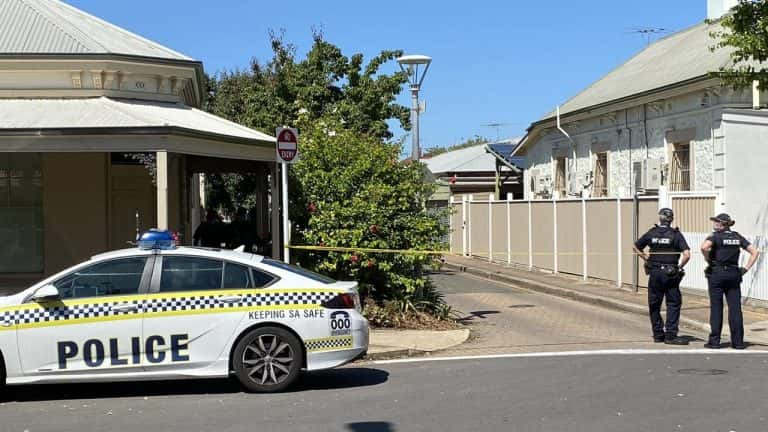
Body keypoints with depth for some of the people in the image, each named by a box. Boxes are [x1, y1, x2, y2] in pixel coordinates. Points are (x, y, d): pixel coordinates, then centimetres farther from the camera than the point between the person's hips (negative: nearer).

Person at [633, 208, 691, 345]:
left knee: (654, 305, 11)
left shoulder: (651, 233, 3)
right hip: (670, 274, -3)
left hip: (654, 273, 3)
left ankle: (658, 334, 16)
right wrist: (680, 267, 0)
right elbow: (687, 254, -14)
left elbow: (636, 247, 14)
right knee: (673, 304, 3)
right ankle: (670, 335, -3)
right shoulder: (676, 234, -6)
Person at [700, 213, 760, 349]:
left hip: (717, 273, -4)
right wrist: (746, 268, 5)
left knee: (716, 307, 1)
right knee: (735, 308, 4)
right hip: (734, 274, 4)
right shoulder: (737, 237, 8)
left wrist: (708, 260, -10)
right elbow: (755, 252, 7)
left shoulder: (716, 236, -7)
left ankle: (714, 341, 3)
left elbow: (704, 247, -27)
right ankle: (738, 342, 4)